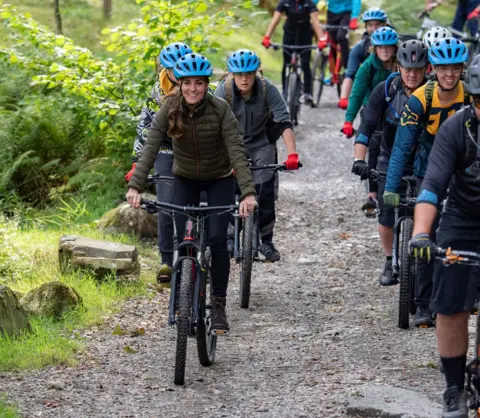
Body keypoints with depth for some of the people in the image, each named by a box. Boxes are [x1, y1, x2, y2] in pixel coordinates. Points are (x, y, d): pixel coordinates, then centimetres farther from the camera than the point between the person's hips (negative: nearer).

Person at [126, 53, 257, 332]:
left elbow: (237, 151, -30)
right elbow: (151, 148, -25)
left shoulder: (220, 109, -24)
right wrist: (135, 186, -38)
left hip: (220, 179, -2)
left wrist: (248, 192, -42)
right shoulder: (170, 109, -19)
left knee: (217, 238, -14)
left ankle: (219, 305, -1)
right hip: (185, 180, 2)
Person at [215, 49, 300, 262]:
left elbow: (284, 122, -28)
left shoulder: (267, 89, -22)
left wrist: (292, 154, -40)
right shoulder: (224, 90, -21)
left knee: (265, 190, -14)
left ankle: (267, 240, -1)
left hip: (261, 143, 0)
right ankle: (230, 236, 5)